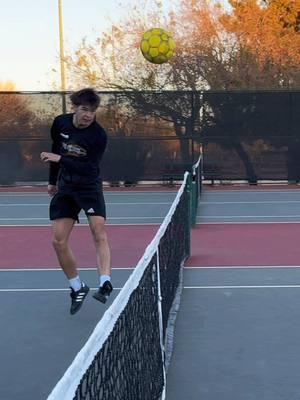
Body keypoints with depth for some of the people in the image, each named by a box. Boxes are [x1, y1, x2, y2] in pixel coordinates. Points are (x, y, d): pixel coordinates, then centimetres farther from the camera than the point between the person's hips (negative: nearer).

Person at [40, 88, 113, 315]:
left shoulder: (99, 135, -17)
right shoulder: (60, 123, -2)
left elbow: (89, 168, -23)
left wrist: (60, 159, -30)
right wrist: (53, 180, 21)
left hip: (90, 187, -4)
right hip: (65, 188, 4)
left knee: (99, 232, -24)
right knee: (58, 241, -1)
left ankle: (105, 283, -27)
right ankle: (77, 288, 14)